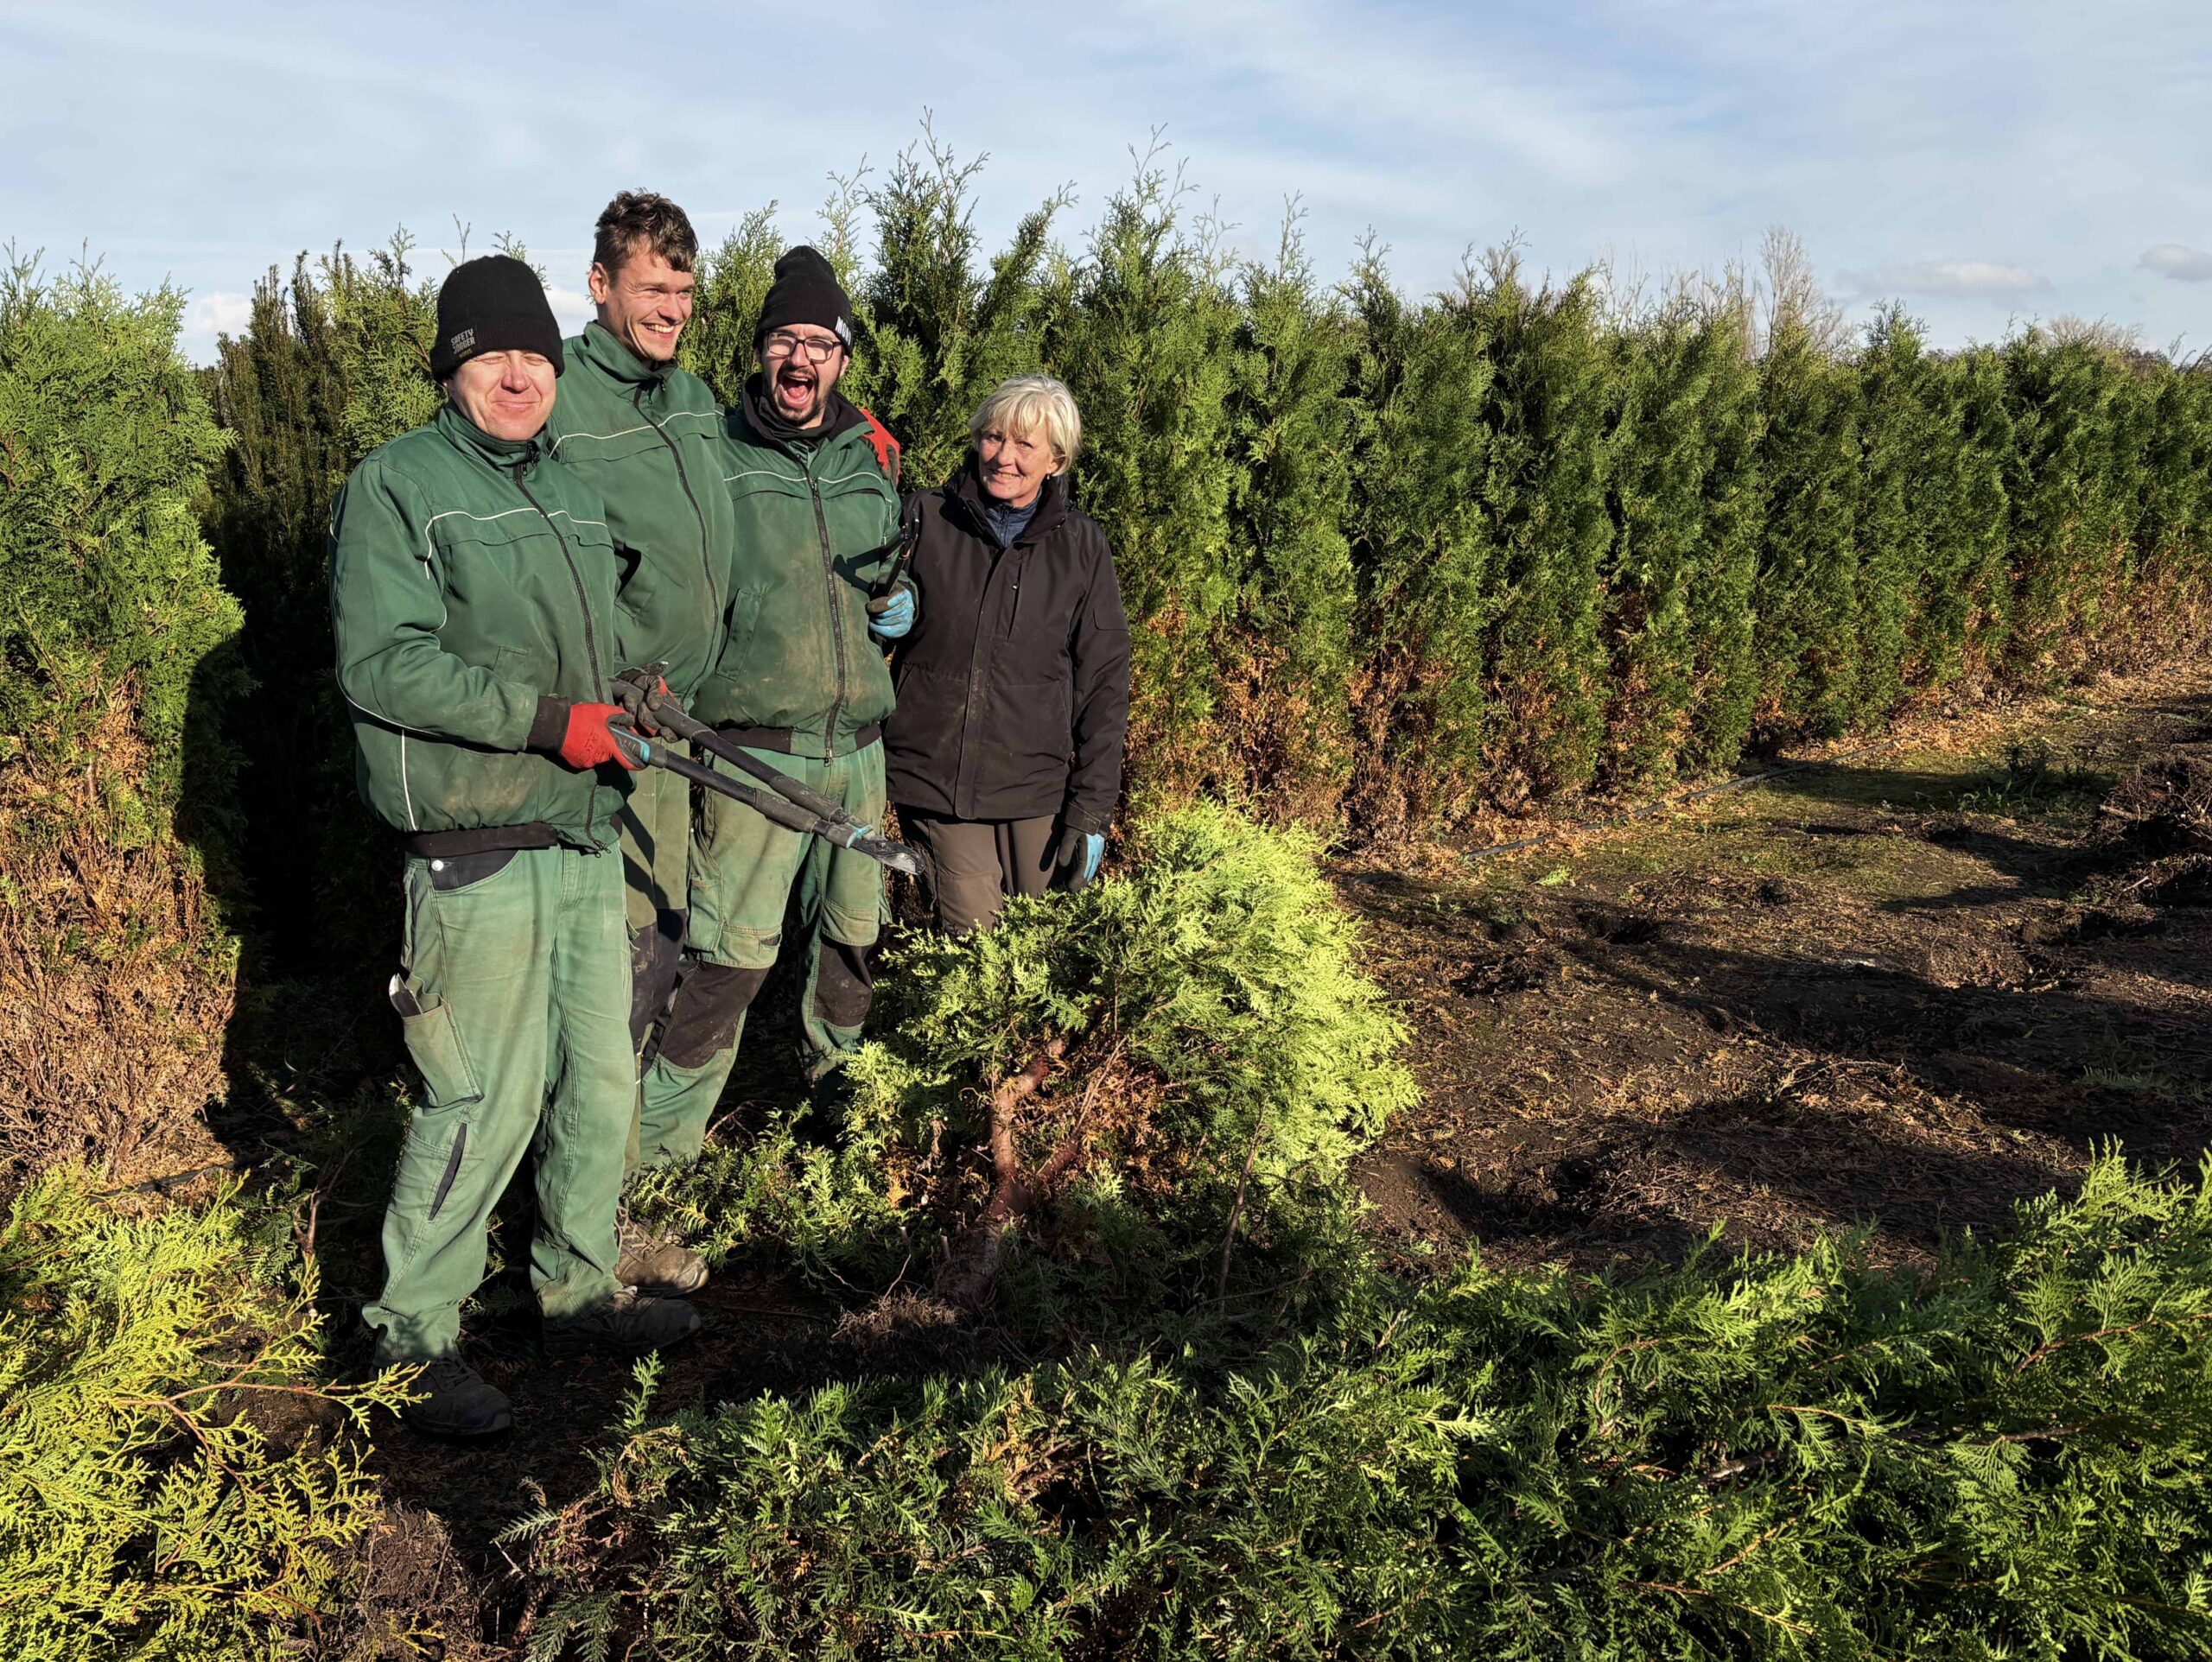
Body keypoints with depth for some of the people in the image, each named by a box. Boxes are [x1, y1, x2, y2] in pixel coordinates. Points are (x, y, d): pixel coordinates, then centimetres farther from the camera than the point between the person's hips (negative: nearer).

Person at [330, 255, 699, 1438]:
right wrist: (555, 721, -20)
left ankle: (580, 1290, 30)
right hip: (478, 855, -8)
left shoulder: (568, 491, 19)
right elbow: (384, 663, -17)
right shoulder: (396, 485, -6)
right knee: (486, 1104, -5)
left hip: (587, 841, 8)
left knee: (601, 1078, 14)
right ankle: (410, 1336, 13)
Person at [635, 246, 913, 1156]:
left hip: (858, 744, 5)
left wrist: (902, 604, 2)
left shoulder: (873, 461, 10)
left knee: (853, 930, 18)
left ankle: (831, 1076, 41)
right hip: (757, 745, -5)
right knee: (732, 952, -7)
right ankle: (658, 1146, 7)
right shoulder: (711, 457, -4)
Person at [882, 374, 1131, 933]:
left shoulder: (1082, 545, 3)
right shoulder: (926, 521, 1)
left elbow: (1103, 683, 5)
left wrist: (1091, 810, 0)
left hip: (1036, 788, 1)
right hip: (932, 778, -1)